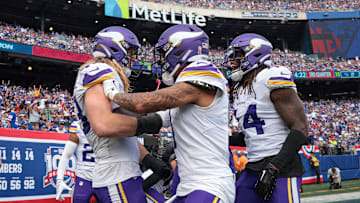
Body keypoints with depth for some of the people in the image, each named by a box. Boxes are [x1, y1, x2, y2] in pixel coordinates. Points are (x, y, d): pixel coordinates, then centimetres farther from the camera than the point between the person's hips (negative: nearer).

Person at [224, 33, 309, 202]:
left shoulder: (272, 80, -11)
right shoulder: (240, 89, 15)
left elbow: (300, 129, -16)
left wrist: (274, 168, -23)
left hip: (281, 168, -8)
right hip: (253, 168, 8)